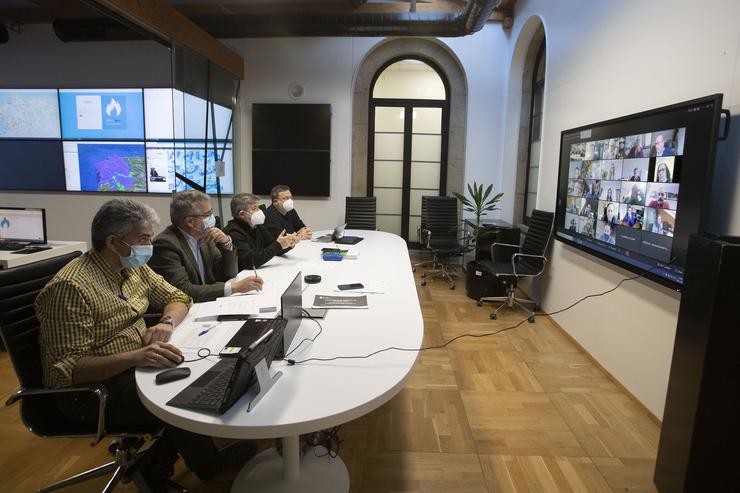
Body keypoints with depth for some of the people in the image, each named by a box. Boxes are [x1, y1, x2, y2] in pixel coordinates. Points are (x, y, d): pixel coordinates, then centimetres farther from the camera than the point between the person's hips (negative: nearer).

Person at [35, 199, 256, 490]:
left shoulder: (134, 267, 0)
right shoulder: (70, 287, -24)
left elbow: (176, 297, 9)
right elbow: (67, 369, -26)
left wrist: (167, 322, -13)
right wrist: (135, 357, -39)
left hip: (137, 364, 8)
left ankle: (158, 463, 6)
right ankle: (207, 464, 8)